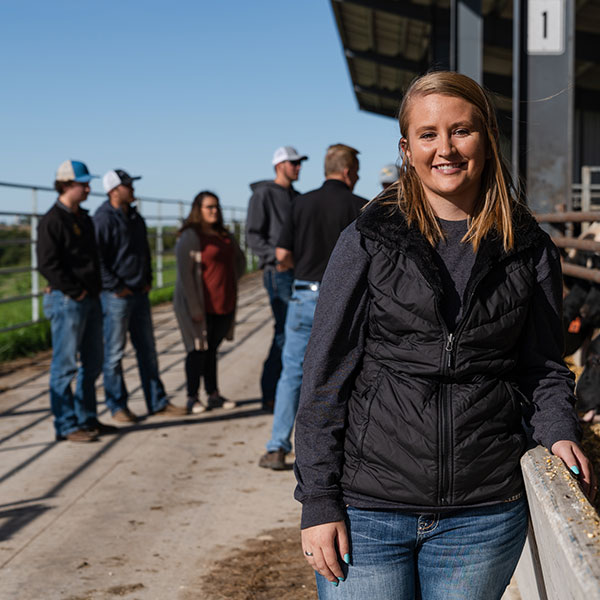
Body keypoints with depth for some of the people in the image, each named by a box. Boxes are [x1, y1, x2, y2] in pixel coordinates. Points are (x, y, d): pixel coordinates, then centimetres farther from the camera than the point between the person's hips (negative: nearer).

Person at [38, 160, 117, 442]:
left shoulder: (84, 219, 15)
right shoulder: (52, 221, -11)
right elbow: (47, 265, -17)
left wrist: (95, 289, 10)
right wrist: (75, 291, -16)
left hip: (90, 299, 9)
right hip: (66, 301, -9)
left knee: (92, 363, 13)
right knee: (65, 365, -3)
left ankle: (87, 419, 22)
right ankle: (66, 425, 2)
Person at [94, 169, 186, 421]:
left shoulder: (135, 218, 13)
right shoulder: (103, 219, -13)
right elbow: (96, 259, -17)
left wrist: (147, 280, 13)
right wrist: (116, 287, -16)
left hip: (139, 294, 8)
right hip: (116, 296, -8)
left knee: (147, 350, 11)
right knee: (114, 353, 1)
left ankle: (157, 402, 18)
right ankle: (117, 406, 11)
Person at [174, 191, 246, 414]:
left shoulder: (225, 236, 12)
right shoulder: (190, 237, -10)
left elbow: (240, 261, 27)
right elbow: (185, 274, -15)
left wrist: (231, 282, 12)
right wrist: (194, 308, -19)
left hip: (224, 305, 6)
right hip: (201, 306, -6)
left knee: (211, 350, 14)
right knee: (198, 351, -1)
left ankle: (213, 395, 20)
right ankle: (192, 398, 8)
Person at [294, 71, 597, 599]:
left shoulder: (529, 250, 6)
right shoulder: (368, 242, 0)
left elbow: (542, 365, 14)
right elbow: (326, 374, -1)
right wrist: (318, 503, -6)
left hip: (483, 515, 2)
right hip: (369, 511, -1)